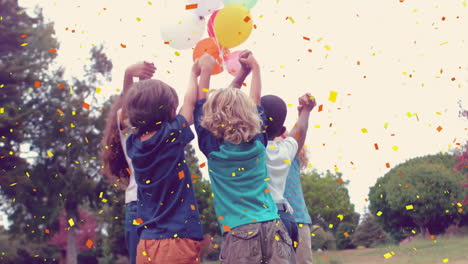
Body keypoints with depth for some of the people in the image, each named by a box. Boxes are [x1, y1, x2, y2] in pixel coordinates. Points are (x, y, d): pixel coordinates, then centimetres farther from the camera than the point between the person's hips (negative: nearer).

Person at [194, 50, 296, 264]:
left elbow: (201, 105, 15)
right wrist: (254, 68, 37)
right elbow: (255, 102, 23)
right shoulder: (257, 143, 6)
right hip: (272, 227, 2)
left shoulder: (212, 148, 1)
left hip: (238, 233, -2)